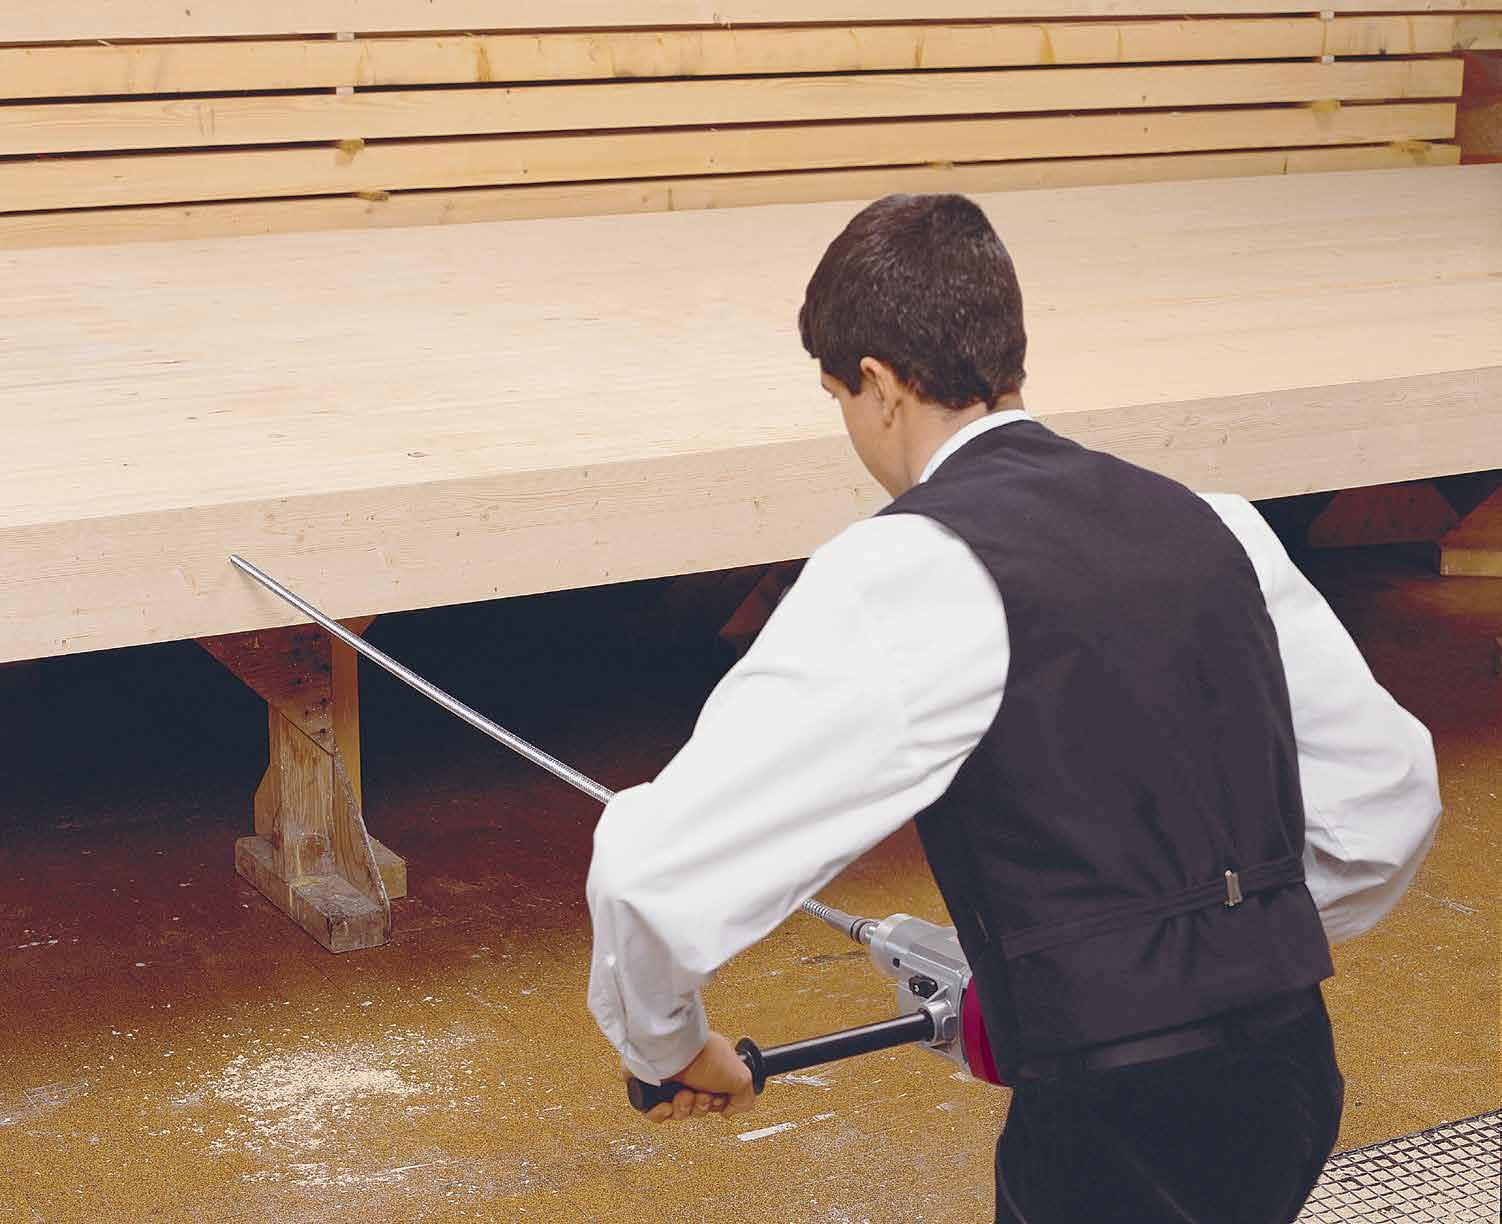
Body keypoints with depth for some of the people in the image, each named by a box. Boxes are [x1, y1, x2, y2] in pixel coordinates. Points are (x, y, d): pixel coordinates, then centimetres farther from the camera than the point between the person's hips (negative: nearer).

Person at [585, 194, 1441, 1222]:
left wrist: (665, 1043, 4)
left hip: (1114, 1119, -7)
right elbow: (1390, 798, 16)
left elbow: (657, 870, -16)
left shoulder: (913, 573, -12)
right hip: (1296, 1085, 7)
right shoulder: (1206, 523, 7)